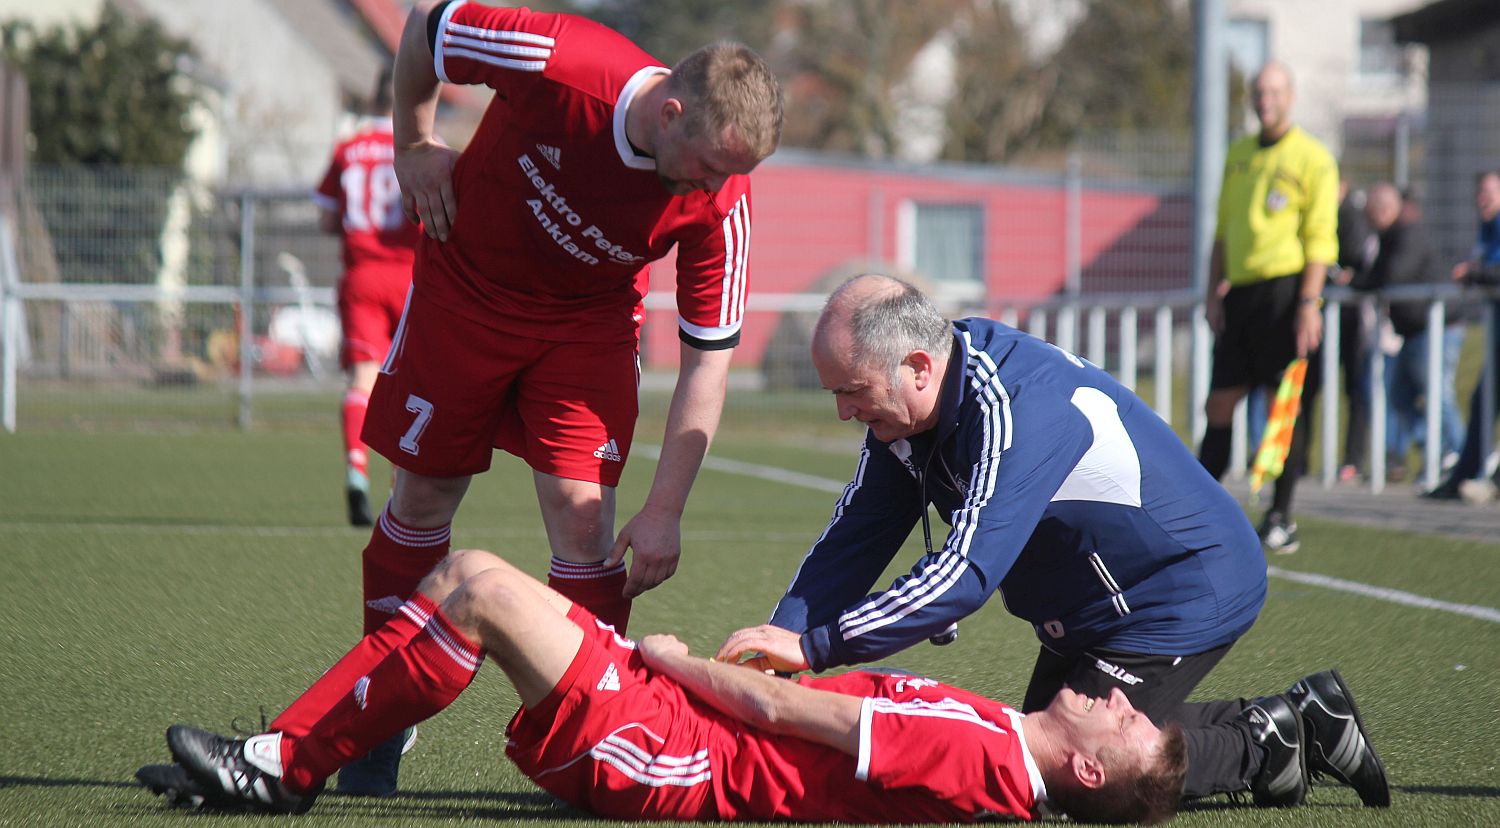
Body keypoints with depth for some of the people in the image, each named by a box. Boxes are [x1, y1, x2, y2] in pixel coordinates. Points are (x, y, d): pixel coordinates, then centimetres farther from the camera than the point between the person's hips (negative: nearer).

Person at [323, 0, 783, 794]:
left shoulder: (720, 203, -27)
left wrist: (664, 512, -20)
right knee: (423, 496, 7)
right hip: (464, 284, -1)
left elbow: (707, 360, -19)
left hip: (590, 319, 1)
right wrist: (414, 145, -7)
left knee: (582, 509, -12)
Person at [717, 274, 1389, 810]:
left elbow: (968, 572, -41)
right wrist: (776, 646, -18)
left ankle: (1258, 746, 3)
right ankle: (1300, 720, 19)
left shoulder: (1018, 411, -35)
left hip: (1191, 589, -10)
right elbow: (855, 539, -3)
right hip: (1092, 610, 10)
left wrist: (815, 646, -43)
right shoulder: (908, 403, -6)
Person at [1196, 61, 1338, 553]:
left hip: (1286, 290, -6)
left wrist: (1309, 303, -15)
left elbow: (1320, 238, -7)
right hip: (1241, 292, 6)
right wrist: (1214, 291, 11)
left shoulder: (1311, 158, -2)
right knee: (1219, 403, 6)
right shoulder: (1237, 156, 16)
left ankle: (1282, 520, -1)